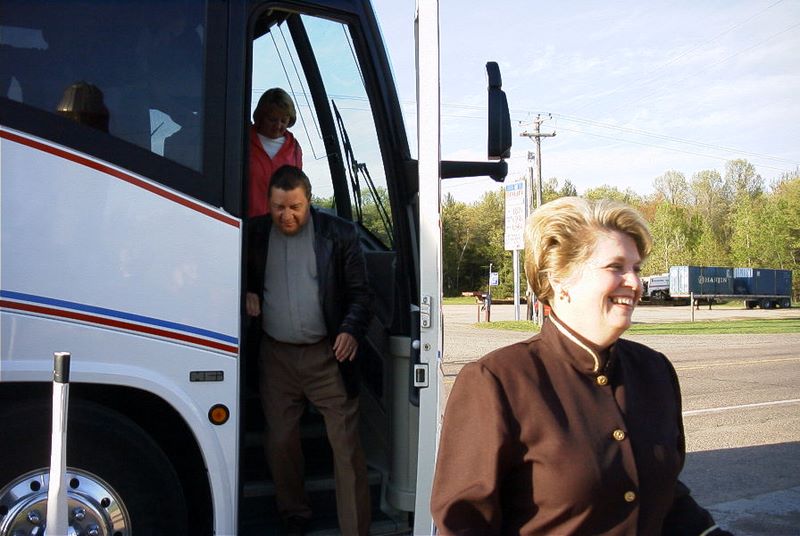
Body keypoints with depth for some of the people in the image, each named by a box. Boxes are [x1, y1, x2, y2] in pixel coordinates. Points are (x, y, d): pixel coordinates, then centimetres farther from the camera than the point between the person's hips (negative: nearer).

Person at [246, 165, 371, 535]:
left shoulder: (338, 234, -2)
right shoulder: (255, 234, 5)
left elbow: (360, 292, 0)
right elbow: (244, 279, 21)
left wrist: (352, 330, -16)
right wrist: (248, 294, -2)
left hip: (327, 354, -3)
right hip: (276, 355, 3)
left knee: (346, 445, -3)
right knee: (280, 442, 12)